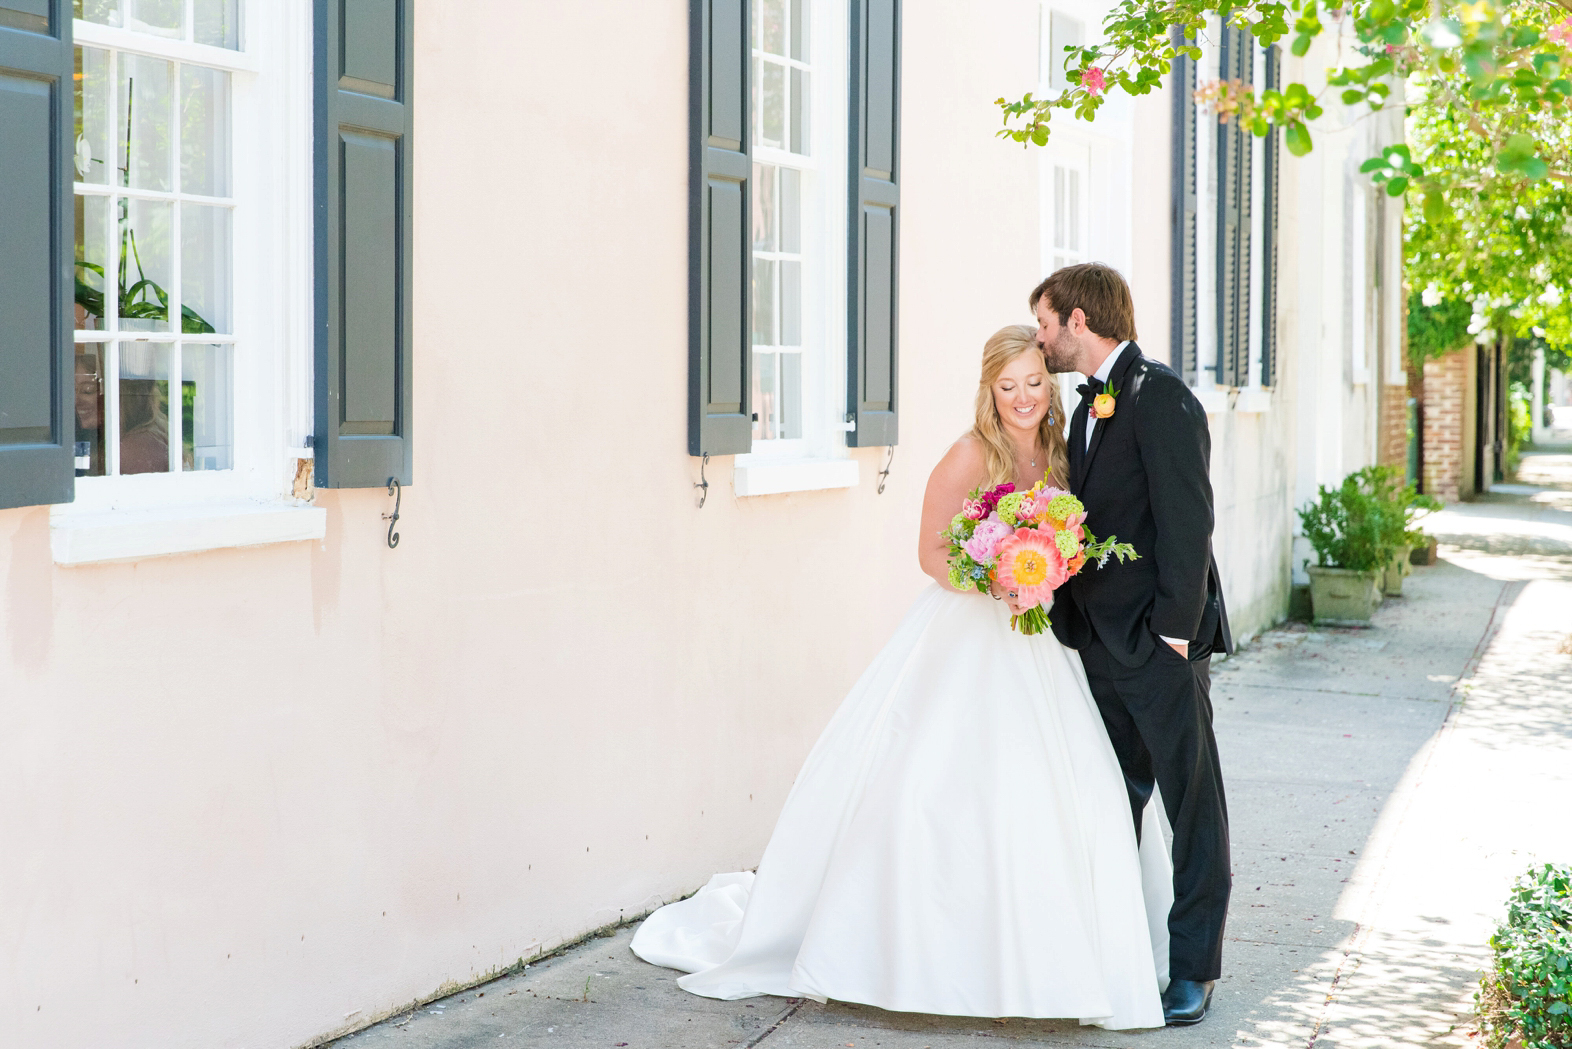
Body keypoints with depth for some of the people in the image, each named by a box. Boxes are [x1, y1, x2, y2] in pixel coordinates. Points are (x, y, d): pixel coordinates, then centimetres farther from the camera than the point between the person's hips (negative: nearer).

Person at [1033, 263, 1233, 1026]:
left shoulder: (1160, 398, -13)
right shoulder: (1092, 405, 15)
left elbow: (1187, 521, -18)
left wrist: (1174, 631, -20)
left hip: (1159, 643, -9)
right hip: (1101, 642, 9)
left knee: (1191, 802, 2)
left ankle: (1193, 969, 10)